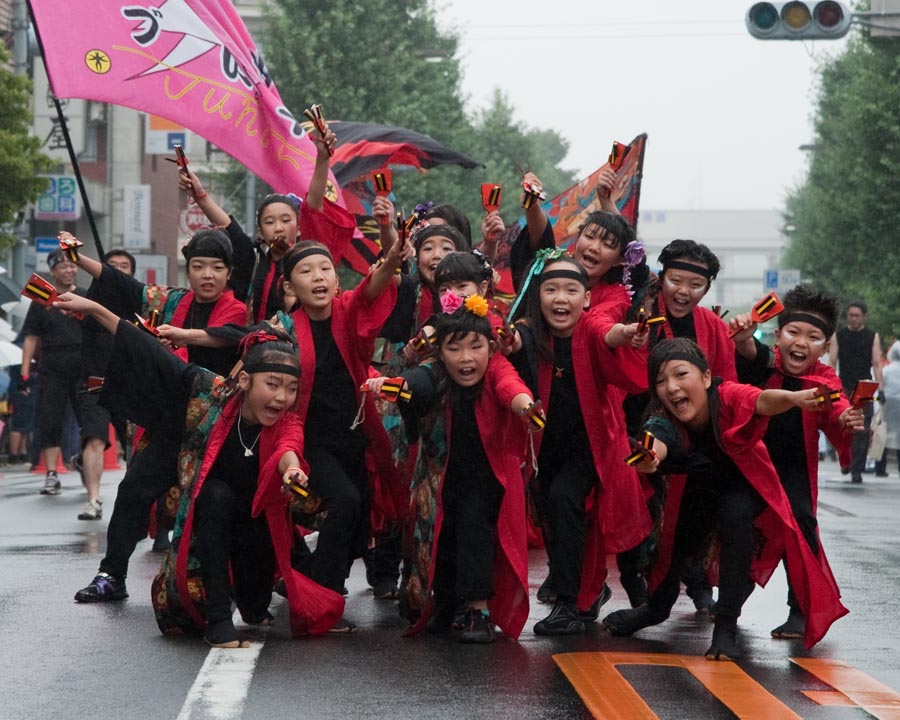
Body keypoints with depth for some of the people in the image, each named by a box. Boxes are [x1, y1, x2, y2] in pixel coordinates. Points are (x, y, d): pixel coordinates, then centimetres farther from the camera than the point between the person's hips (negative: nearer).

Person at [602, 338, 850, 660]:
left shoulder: (728, 397, -35)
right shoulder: (663, 422, -31)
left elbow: (763, 401, -56)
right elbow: (657, 442, -53)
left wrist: (793, 398, -78)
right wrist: (649, 458, -78)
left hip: (745, 487, -3)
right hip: (695, 493, 3)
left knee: (735, 513, -29)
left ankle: (726, 624, -24)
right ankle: (658, 607, 37)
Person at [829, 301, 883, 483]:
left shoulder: (872, 337, 6)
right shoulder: (838, 336, 7)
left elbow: (877, 364, 2)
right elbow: (832, 362, 4)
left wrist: (879, 388, -8)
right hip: (844, 389, 1)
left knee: (862, 432, -7)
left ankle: (857, 470, -5)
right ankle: (847, 459, 25)